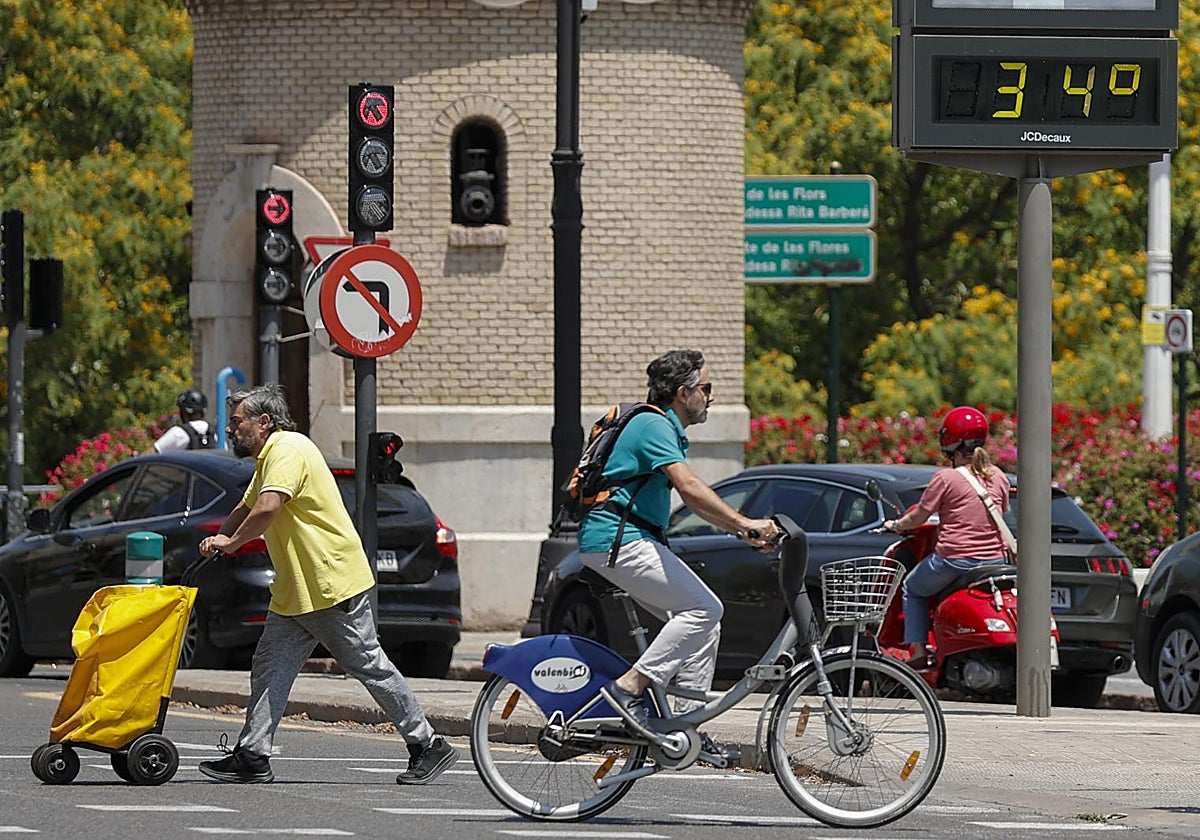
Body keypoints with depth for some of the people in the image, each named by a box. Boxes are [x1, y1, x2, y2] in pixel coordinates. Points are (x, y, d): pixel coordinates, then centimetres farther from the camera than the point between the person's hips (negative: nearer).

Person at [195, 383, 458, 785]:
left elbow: (267, 509, -29)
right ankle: (252, 756, 2)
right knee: (270, 668, 3)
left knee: (370, 667, -4)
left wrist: (231, 542, -14)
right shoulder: (268, 457, 18)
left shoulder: (288, 450, -15)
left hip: (334, 584, -10)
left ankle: (428, 746, 3)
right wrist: (218, 540, 9)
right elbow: (246, 508, 29)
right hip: (294, 592, 10)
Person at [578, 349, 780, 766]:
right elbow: (689, 488, -25)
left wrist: (742, 532, 14)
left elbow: (696, 499, 23)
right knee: (703, 608, -16)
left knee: (703, 618, 6)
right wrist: (744, 522, -28)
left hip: (635, 540, 10)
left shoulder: (669, 430, 21)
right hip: (615, 540, -10)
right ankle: (629, 688, -16)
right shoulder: (653, 426, -12)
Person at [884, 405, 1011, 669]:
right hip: (995, 557, 5)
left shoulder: (946, 478, -10)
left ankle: (918, 649, 8)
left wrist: (896, 525, 16)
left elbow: (918, 517, -3)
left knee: (913, 589, 19)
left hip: (954, 559, -5)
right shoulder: (998, 478, 6)